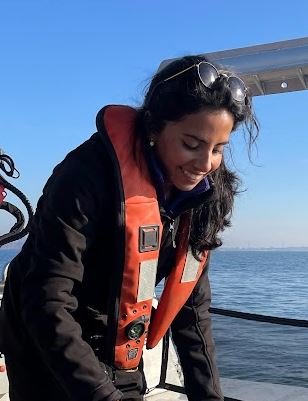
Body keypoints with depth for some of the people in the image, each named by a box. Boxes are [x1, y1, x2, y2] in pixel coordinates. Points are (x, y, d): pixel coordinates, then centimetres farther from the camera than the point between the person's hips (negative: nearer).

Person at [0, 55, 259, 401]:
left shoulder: (202, 195, -8)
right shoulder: (92, 172, -28)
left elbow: (192, 305, -4)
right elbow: (47, 303, -30)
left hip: (119, 355, 5)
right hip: (47, 349, -5)